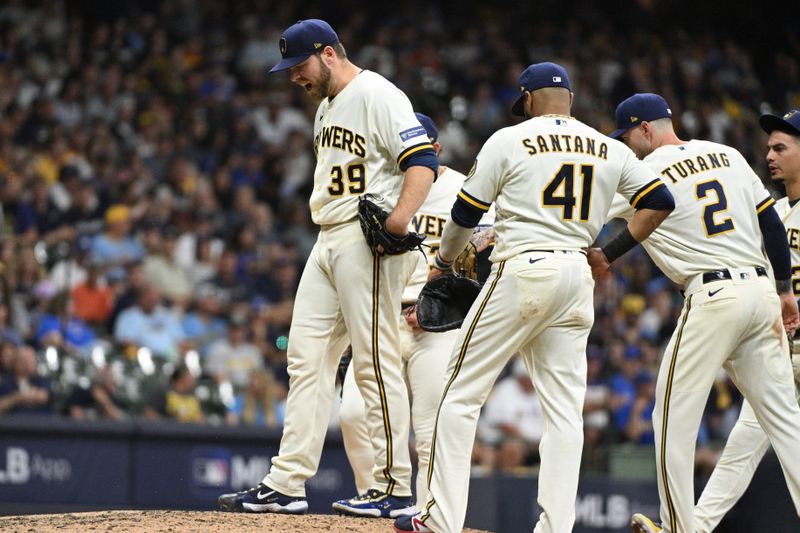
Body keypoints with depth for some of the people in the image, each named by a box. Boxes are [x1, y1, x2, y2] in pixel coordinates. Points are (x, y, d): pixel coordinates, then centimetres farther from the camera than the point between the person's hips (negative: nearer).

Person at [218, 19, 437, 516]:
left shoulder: (378, 96, -10)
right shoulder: (326, 107, 20)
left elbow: (423, 161, -19)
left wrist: (399, 218, -33)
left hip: (367, 242, -10)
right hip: (327, 241, 10)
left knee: (376, 360, -9)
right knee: (307, 358, 6)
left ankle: (395, 487, -4)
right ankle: (287, 484, 7)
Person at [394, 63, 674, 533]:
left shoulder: (510, 140, 0)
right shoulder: (609, 150, 12)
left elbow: (466, 212, 4)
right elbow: (660, 202, 9)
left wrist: (444, 262, 21)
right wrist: (610, 253, 13)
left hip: (522, 271, -4)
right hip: (578, 276, 5)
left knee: (462, 392, 2)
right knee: (564, 408, 5)